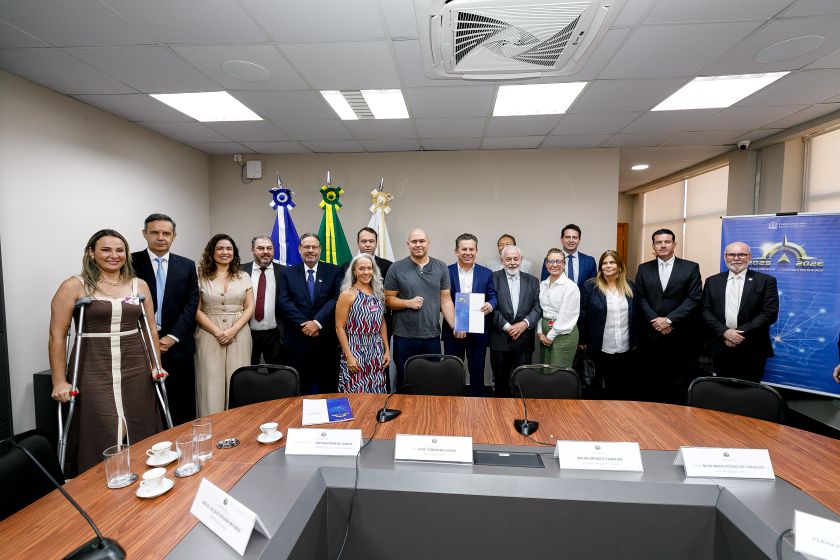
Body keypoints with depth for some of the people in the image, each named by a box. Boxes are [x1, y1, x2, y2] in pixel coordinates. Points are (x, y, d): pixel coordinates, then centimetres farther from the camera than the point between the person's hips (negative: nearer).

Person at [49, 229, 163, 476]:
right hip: (93, 373, -3)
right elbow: (57, 335, -3)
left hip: (135, 371, 3)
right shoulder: (74, 286, -2)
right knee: (100, 441, -1)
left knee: (140, 438, 7)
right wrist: (59, 382, -5)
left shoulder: (139, 285, 8)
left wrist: (156, 365, 11)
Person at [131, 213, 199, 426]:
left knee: (182, 404, 8)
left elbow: (191, 304, 1)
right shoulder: (131, 262, 0)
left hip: (178, 344, 2)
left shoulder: (187, 265, 6)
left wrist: (173, 336, -8)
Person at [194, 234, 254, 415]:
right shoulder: (201, 277, 3)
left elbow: (249, 307, 4)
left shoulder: (243, 277, 8)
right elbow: (196, 310, -1)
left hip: (239, 335, 1)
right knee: (211, 384, 0)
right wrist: (218, 332, -12)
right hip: (210, 335, -1)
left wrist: (233, 330, -9)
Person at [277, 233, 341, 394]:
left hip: (326, 338, 0)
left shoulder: (333, 271, 5)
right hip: (298, 338, 1)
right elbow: (284, 301, -2)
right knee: (299, 388, 9)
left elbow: (336, 299, -5)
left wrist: (317, 322, -16)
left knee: (327, 387, 7)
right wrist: (304, 324, -13)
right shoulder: (288, 272, 8)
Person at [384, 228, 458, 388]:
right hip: (404, 337, -1)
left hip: (433, 337, 2)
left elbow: (446, 300, 4)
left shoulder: (441, 268, 4)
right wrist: (408, 303, -16)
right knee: (405, 383, 11)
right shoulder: (396, 268, -1)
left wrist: (454, 325, -7)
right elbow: (388, 299, 1)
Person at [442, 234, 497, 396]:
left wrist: (490, 305, -20)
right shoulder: (446, 272, 0)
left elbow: (493, 297, 3)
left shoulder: (487, 273, 4)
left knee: (477, 371, 11)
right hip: (453, 331, 0)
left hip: (478, 332, 1)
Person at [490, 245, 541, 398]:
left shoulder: (532, 281, 10)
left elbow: (538, 307, 3)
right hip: (500, 339, -2)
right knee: (501, 380, 10)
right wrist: (506, 327, -12)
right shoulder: (493, 278, 0)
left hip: (524, 340, 2)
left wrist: (525, 323, -13)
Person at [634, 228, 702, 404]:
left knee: (679, 382, 6)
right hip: (650, 335, 2)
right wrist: (656, 321, -11)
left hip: (680, 336, -1)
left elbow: (694, 299, -6)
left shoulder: (691, 268, 2)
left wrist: (669, 320, -14)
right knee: (652, 382, 10)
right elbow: (641, 299, 2)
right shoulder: (644, 269, 8)